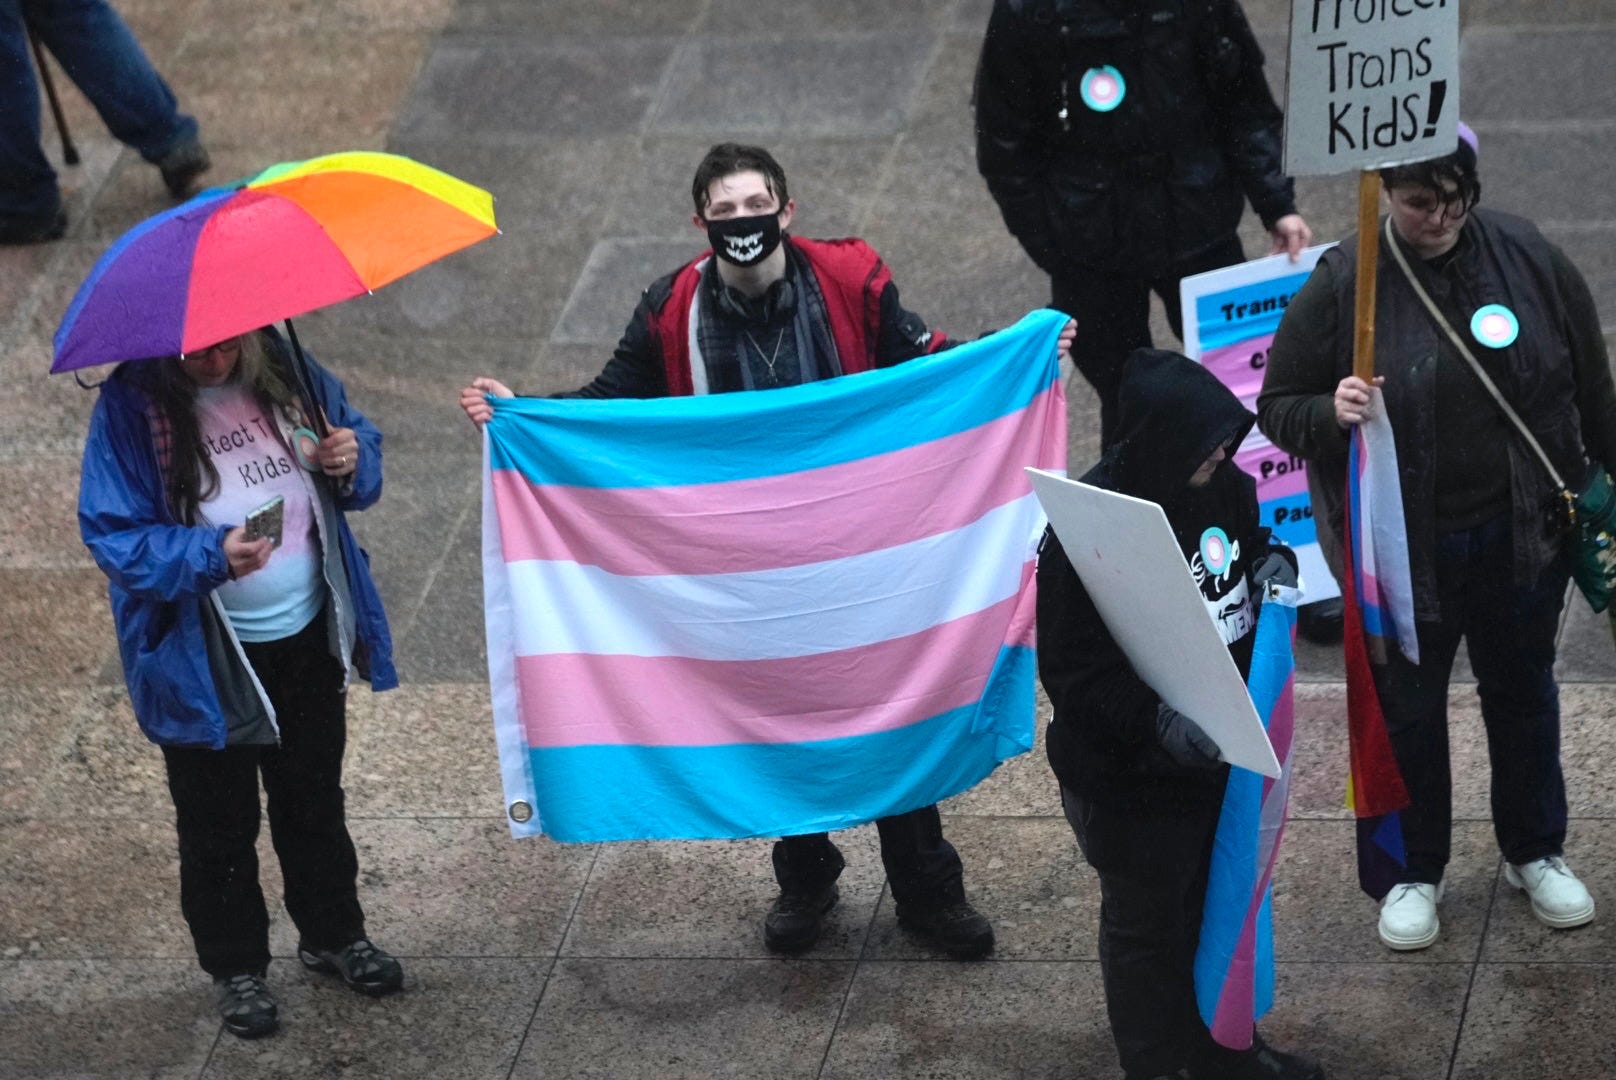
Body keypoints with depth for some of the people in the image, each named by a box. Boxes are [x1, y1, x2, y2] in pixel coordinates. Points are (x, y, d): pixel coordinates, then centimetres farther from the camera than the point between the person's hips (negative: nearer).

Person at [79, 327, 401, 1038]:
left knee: (314, 801, 21)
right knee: (219, 823, 12)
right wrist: (211, 555, -33)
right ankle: (235, 967, 29)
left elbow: (357, 441, 11)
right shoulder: (131, 407, -18)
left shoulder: (283, 372, -6)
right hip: (203, 660, -4)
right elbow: (113, 536, -18)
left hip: (306, 638, 4)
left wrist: (350, 461, -14)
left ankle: (333, 937, 40)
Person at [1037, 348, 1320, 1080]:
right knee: (1147, 928, 14)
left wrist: (1275, 561, -8)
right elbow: (1072, 671, -25)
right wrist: (1154, 719, -37)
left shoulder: (1222, 486, -7)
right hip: (1132, 780, -7)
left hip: (1221, 755, 7)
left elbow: (1249, 544, 15)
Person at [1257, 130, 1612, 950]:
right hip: (1402, 545, -2)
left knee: (1522, 689, 19)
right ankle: (1416, 871, 33)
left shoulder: (1527, 259, -8)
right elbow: (1276, 406, -7)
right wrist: (1329, 415, -28)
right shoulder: (1344, 283, -13)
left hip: (1520, 535, 2)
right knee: (1408, 705, 13)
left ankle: (1535, 852, 39)